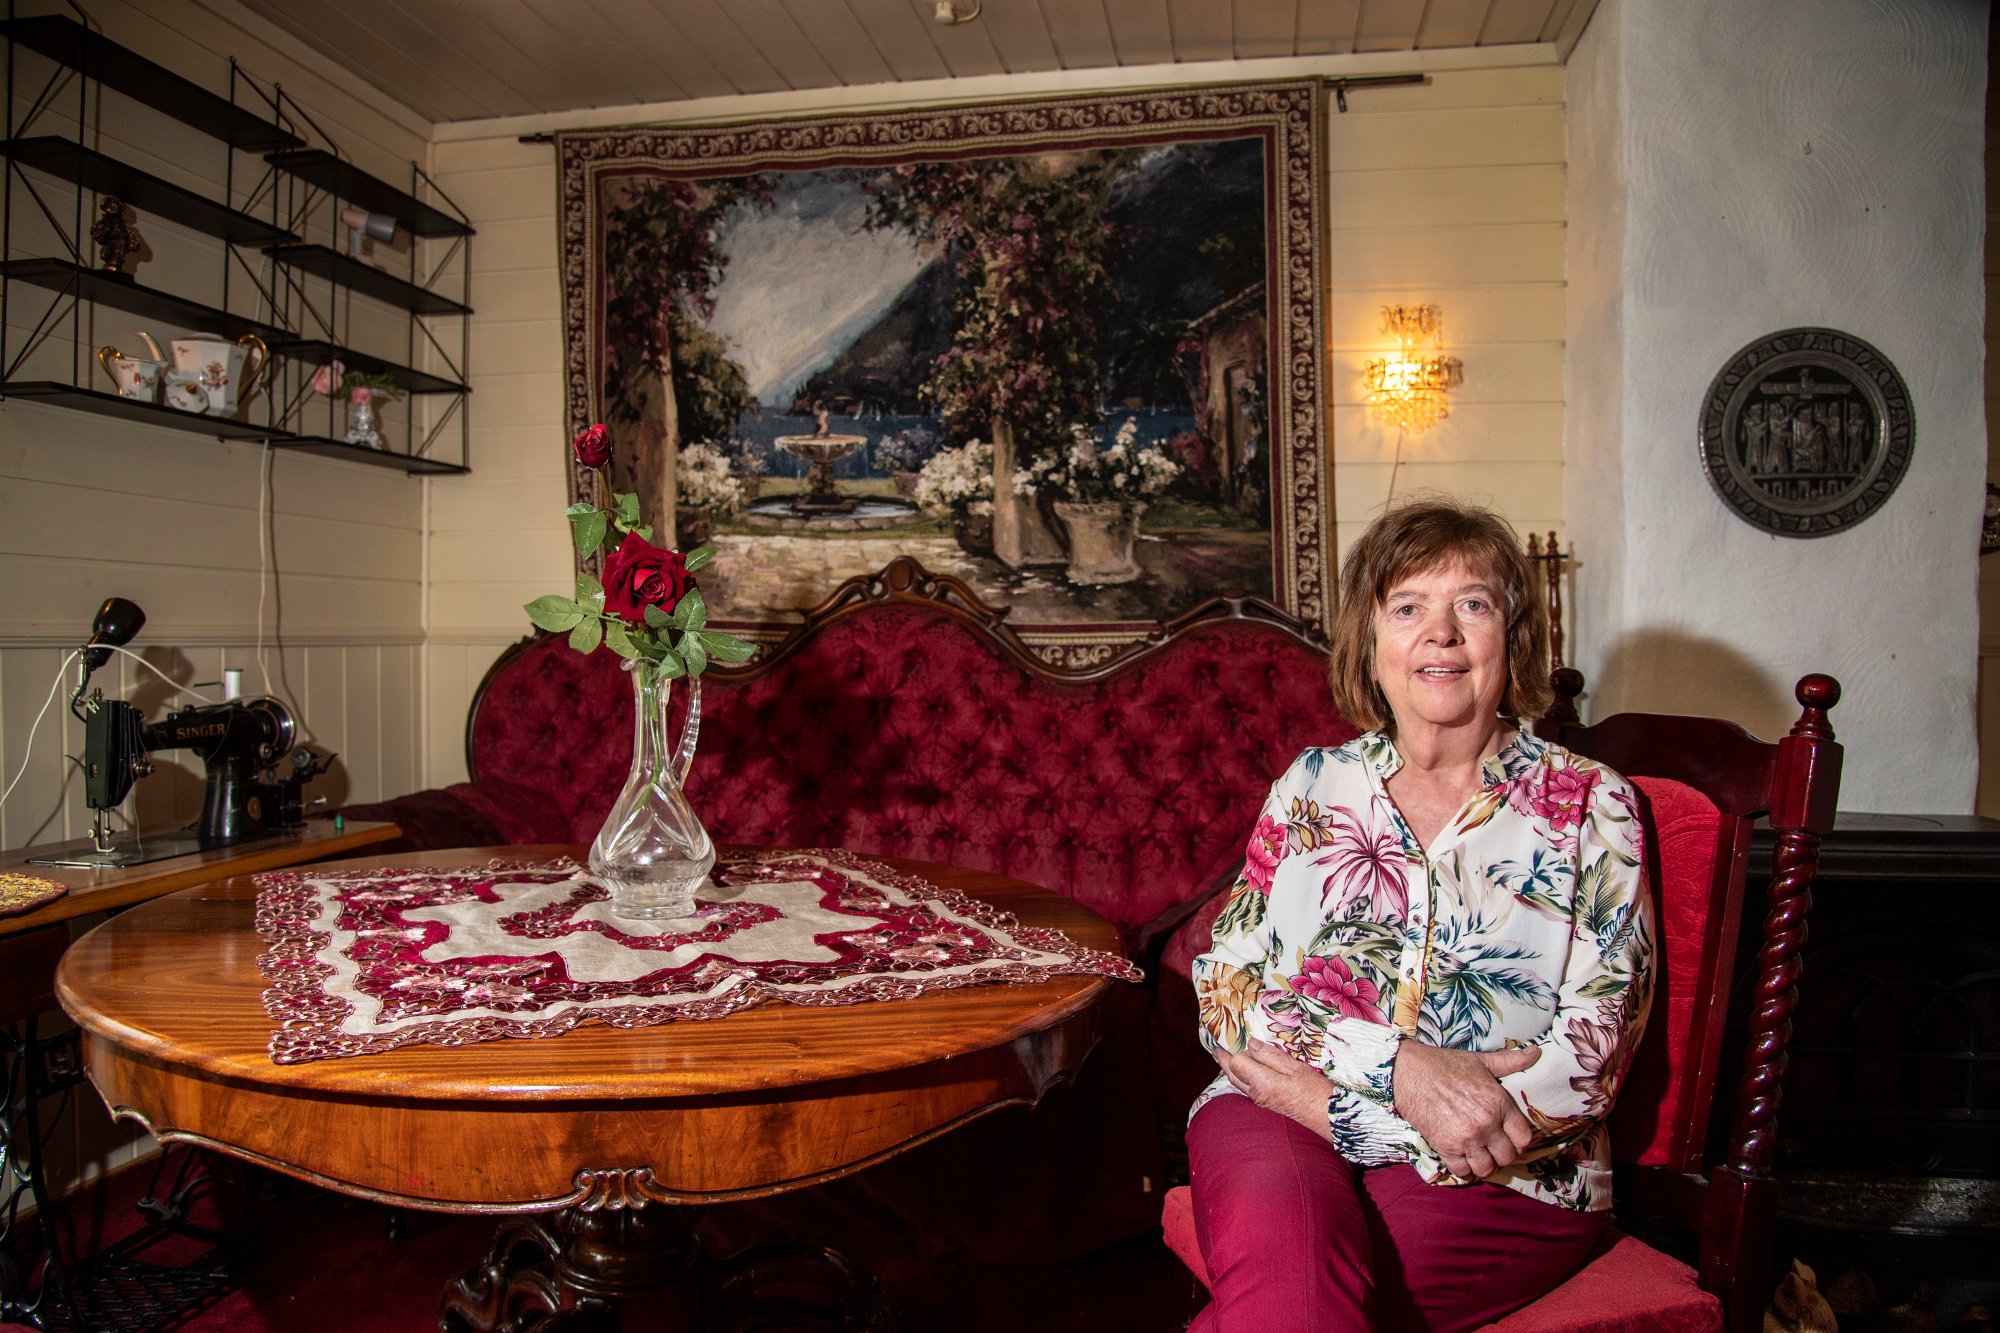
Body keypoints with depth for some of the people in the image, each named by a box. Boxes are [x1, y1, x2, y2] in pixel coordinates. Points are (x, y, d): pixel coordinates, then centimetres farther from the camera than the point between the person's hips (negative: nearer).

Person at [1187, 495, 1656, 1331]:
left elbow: (1594, 1052, -4)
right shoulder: (1312, 785, 12)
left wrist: (1324, 1090, -11)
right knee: (1284, 1239, -34)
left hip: (1502, 1175, -1)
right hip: (1278, 1128, 2)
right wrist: (1401, 1068, -14)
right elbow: (1226, 987, 4)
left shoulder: (1590, 807, 6)